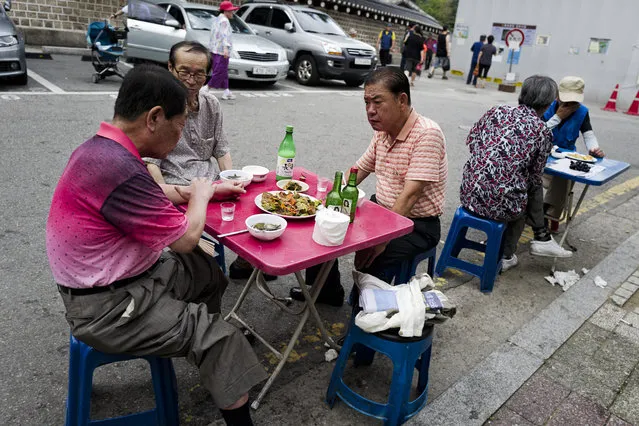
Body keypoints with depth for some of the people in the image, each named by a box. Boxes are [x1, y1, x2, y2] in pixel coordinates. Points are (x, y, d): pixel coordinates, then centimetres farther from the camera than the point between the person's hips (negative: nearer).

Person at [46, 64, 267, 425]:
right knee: (219, 337, -9)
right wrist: (200, 195, -3)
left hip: (128, 274, 10)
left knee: (211, 270, 15)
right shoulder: (119, 169, -31)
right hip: (107, 308, -10)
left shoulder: (102, 148, 1)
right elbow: (186, 238, -21)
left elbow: (152, 193, 19)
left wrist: (207, 189, 13)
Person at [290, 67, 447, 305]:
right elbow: (358, 170, 13)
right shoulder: (383, 131, 4)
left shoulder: (427, 134, -21)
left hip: (417, 225, -8)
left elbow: (410, 196, -28)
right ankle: (326, 290, 19)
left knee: (372, 258, -31)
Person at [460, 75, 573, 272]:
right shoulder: (542, 132, -3)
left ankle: (542, 238, 38)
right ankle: (505, 257, 38)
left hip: (469, 195, 5)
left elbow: (471, 140, 14)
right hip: (500, 205, -4)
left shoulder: (497, 110, 5)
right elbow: (535, 177, 6)